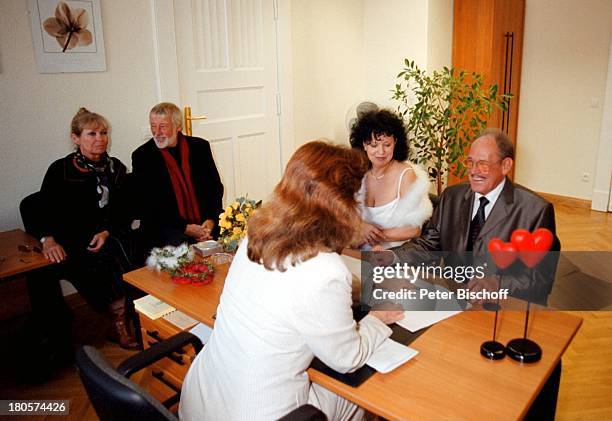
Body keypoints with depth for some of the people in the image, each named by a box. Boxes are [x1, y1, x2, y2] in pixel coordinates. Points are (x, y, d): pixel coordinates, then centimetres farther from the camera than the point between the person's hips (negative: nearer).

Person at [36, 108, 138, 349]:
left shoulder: (116, 168, 9)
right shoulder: (60, 170, -2)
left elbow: (122, 212, 8)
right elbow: (45, 211, 0)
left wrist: (107, 233, -10)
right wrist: (49, 239, -19)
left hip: (109, 238, 3)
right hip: (72, 245, -3)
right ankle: (120, 325, -4)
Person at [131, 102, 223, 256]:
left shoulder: (200, 147, 8)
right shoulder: (142, 156, 0)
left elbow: (216, 186, 9)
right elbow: (147, 205, -4)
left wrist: (211, 220, -10)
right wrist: (185, 228, -14)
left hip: (206, 224, 3)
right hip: (166, 230, -3)